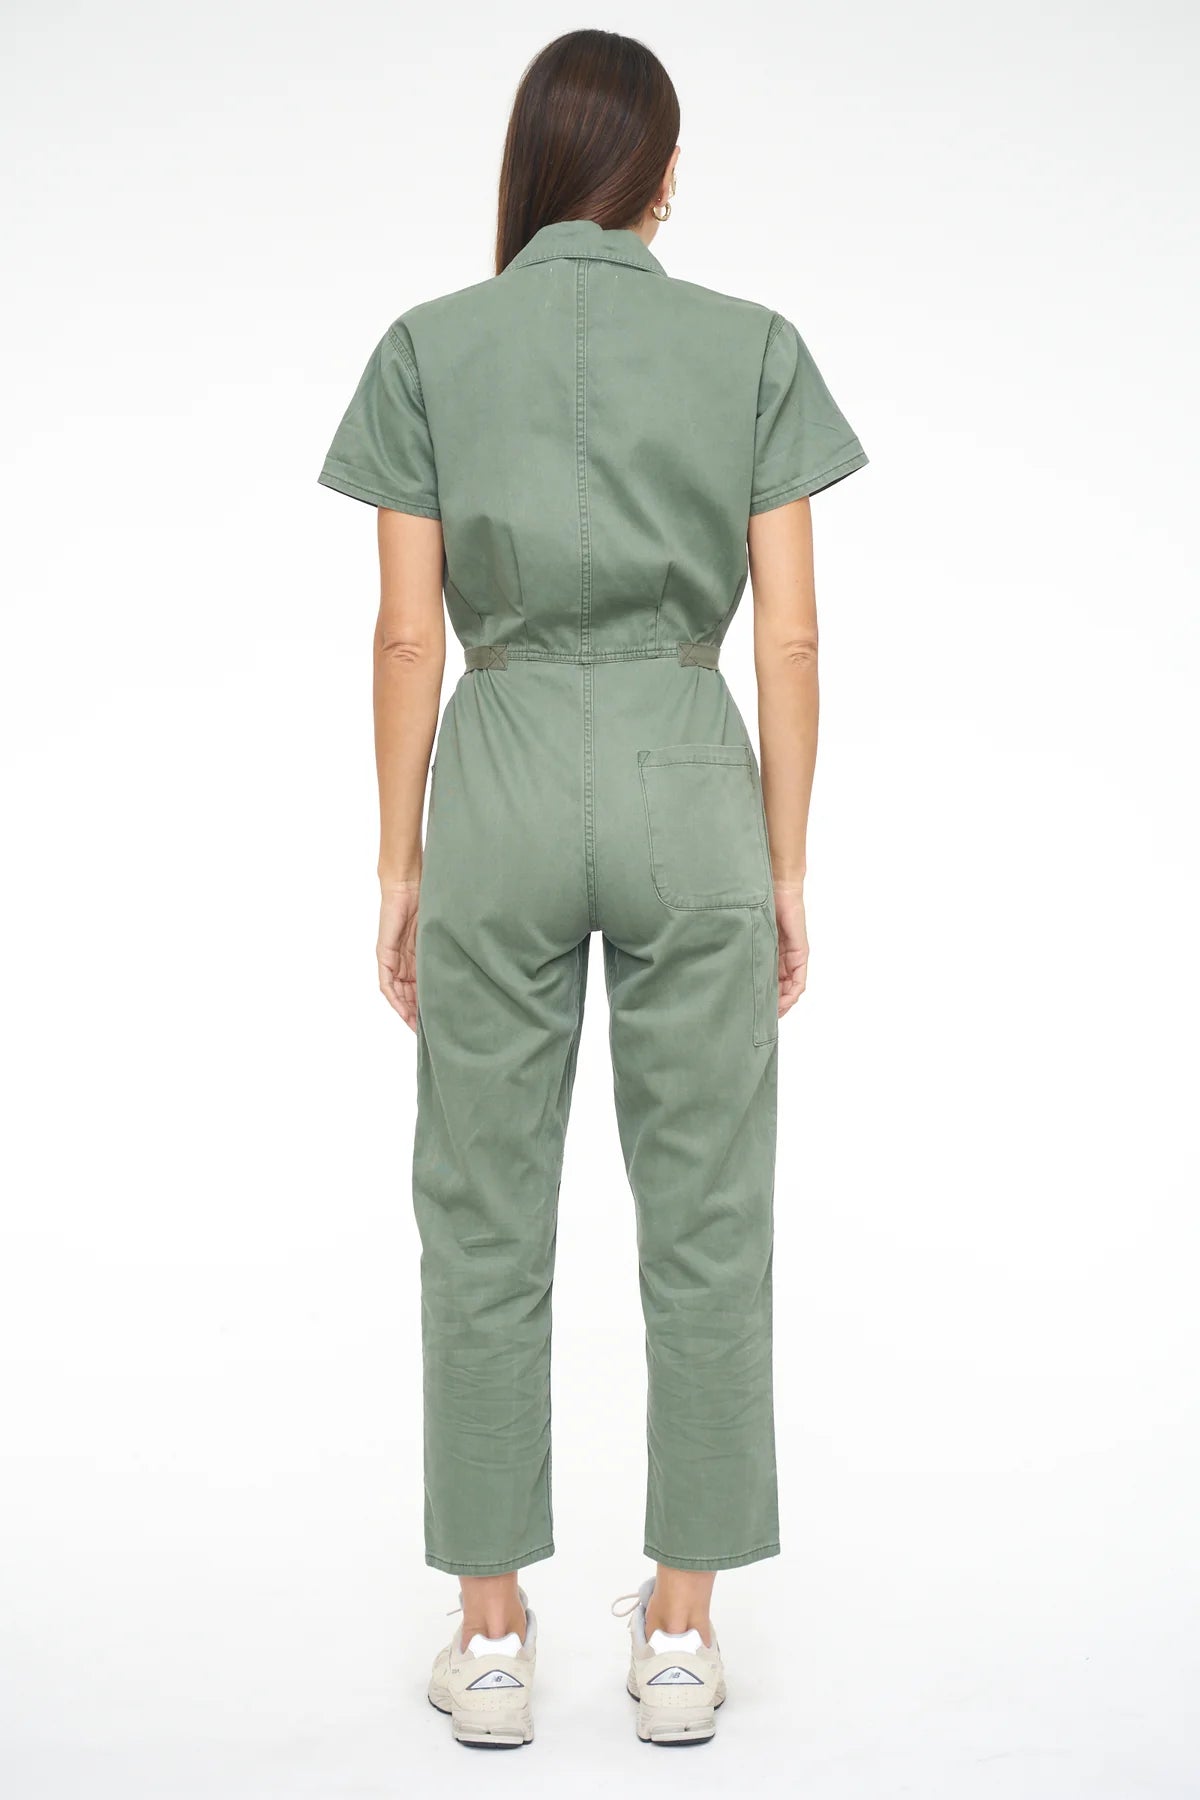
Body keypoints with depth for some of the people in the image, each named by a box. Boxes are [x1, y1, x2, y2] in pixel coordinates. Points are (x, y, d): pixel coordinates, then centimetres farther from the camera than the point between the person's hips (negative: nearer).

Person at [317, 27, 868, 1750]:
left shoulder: (430, 348, 2)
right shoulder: (754, 347, 2)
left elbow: (409, 633, -1)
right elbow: (789, 637, -1)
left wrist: (399, 867, 6)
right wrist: (787, 870, 6)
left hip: (502, 787, 0)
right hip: (687, 784, 0)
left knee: (486, 1228, 9)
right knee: (702, 1223, 9)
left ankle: (492, 1639, 16)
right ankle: (682, 1636, 16)